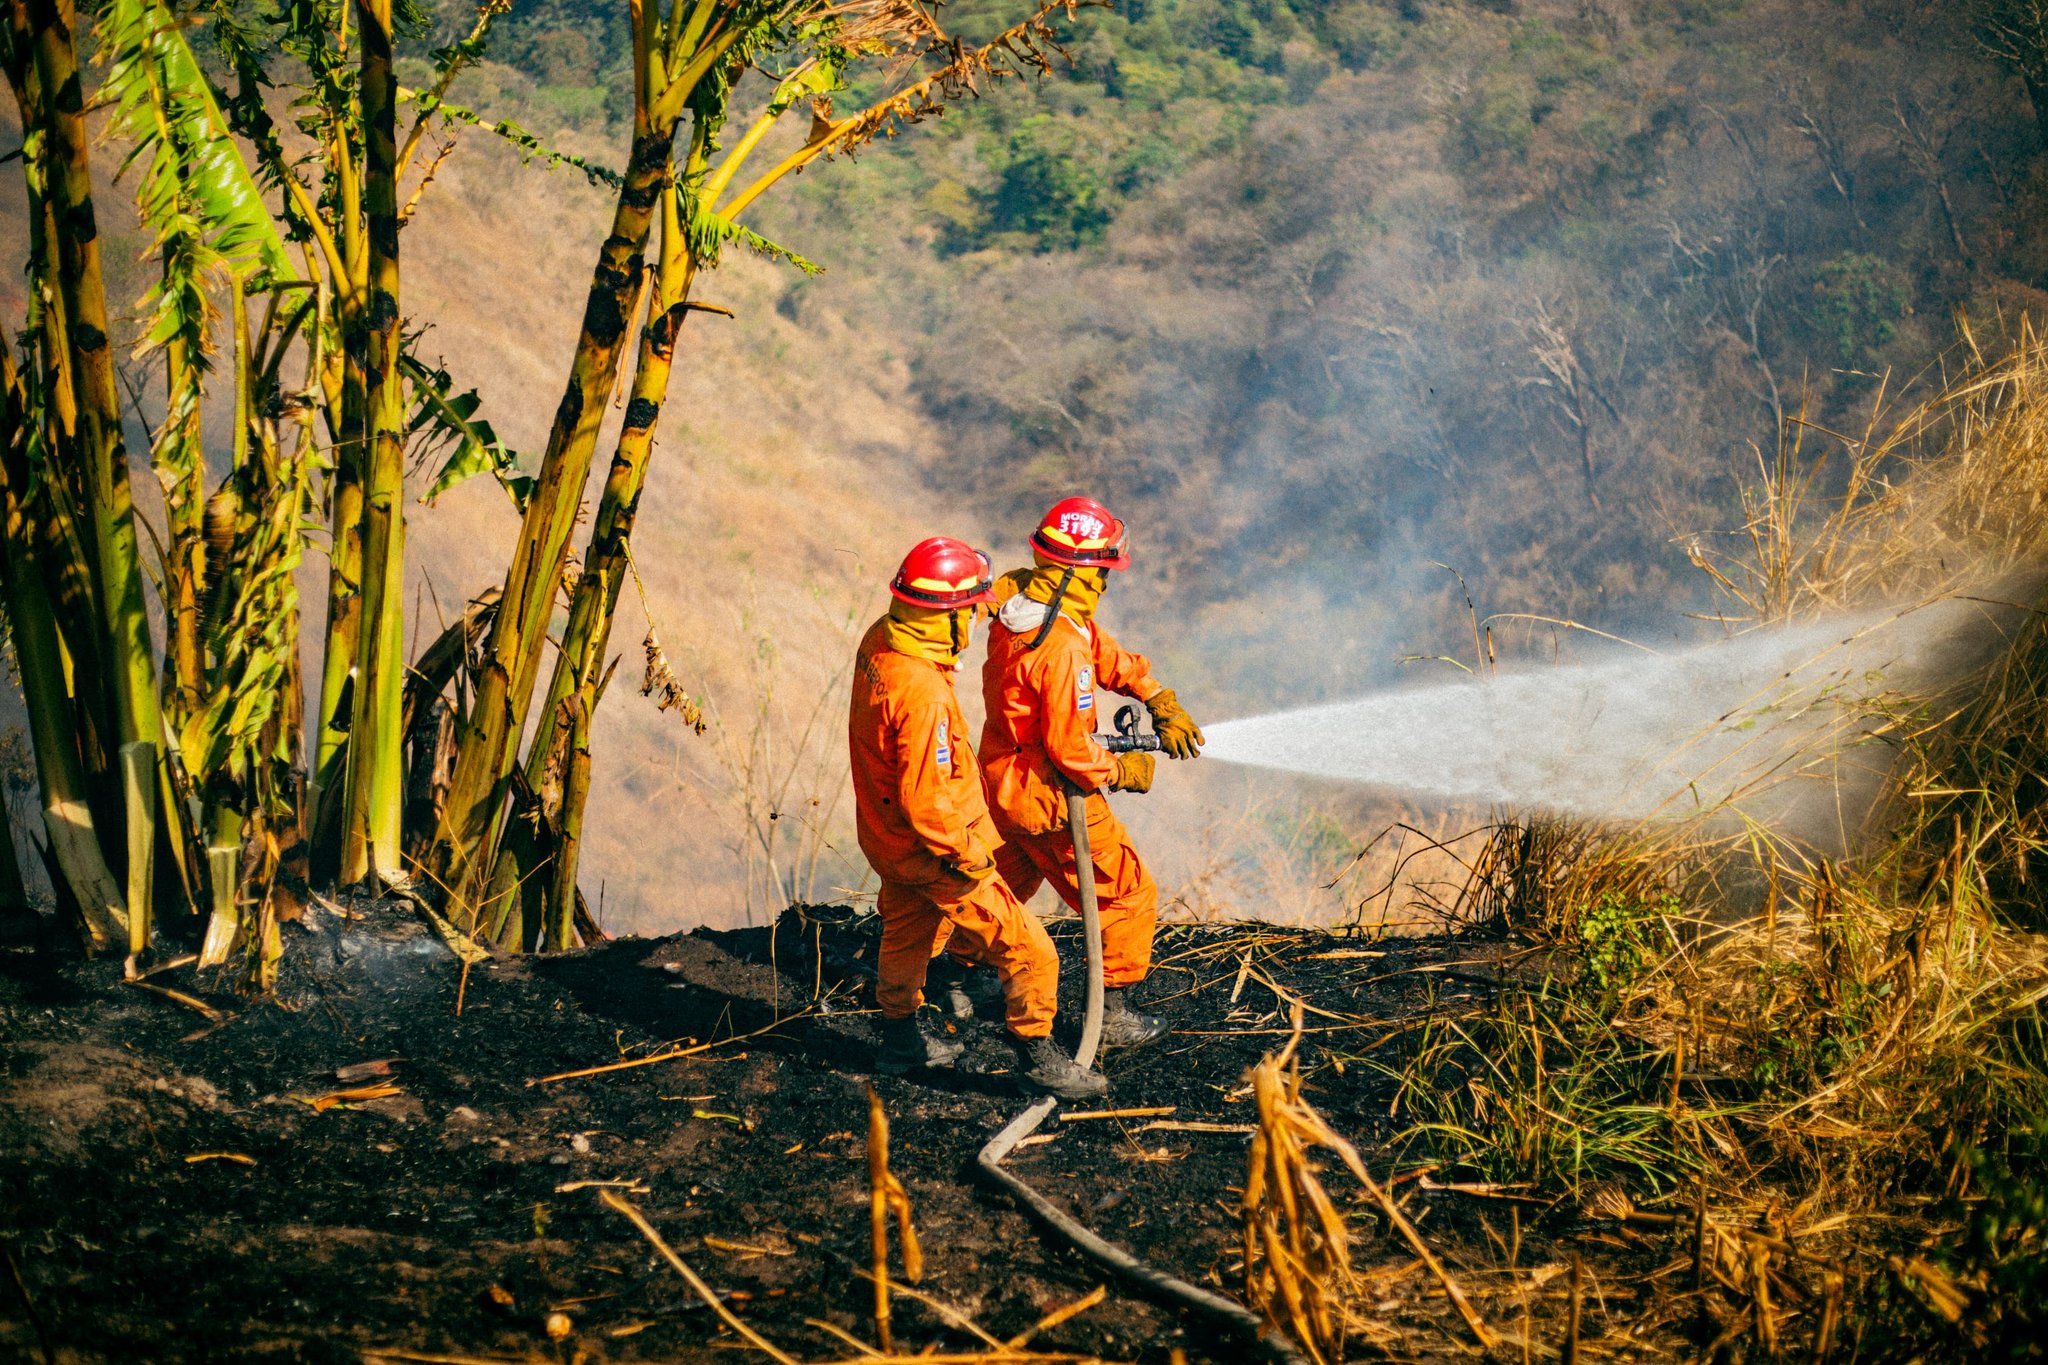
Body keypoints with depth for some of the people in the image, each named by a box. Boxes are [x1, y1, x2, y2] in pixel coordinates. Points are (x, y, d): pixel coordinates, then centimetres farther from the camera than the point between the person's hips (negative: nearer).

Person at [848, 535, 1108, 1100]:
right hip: (933, 842, -10)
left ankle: (900, 1041, 47)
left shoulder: (878, 640, -9)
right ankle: (1038, 1057, 15)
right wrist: (967, 855, -19)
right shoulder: (923, 694, -36)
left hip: (886, 830, 10)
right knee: (1026, 950, 2)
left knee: (906, 930, 29)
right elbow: (925, 803, -34)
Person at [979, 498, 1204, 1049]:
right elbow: (1068, 745, -28)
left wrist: (1160, 701, -2)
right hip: (1052, 797, -9)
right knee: (1130, 895, 8)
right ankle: (1112, 1014, 16)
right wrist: (1123, 771, -11)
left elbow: (1107, 653, 4)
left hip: (1002, 776, 9)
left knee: (1009, 880, 32)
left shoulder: (1019, 596, -6)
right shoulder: (1062, 647, -33)